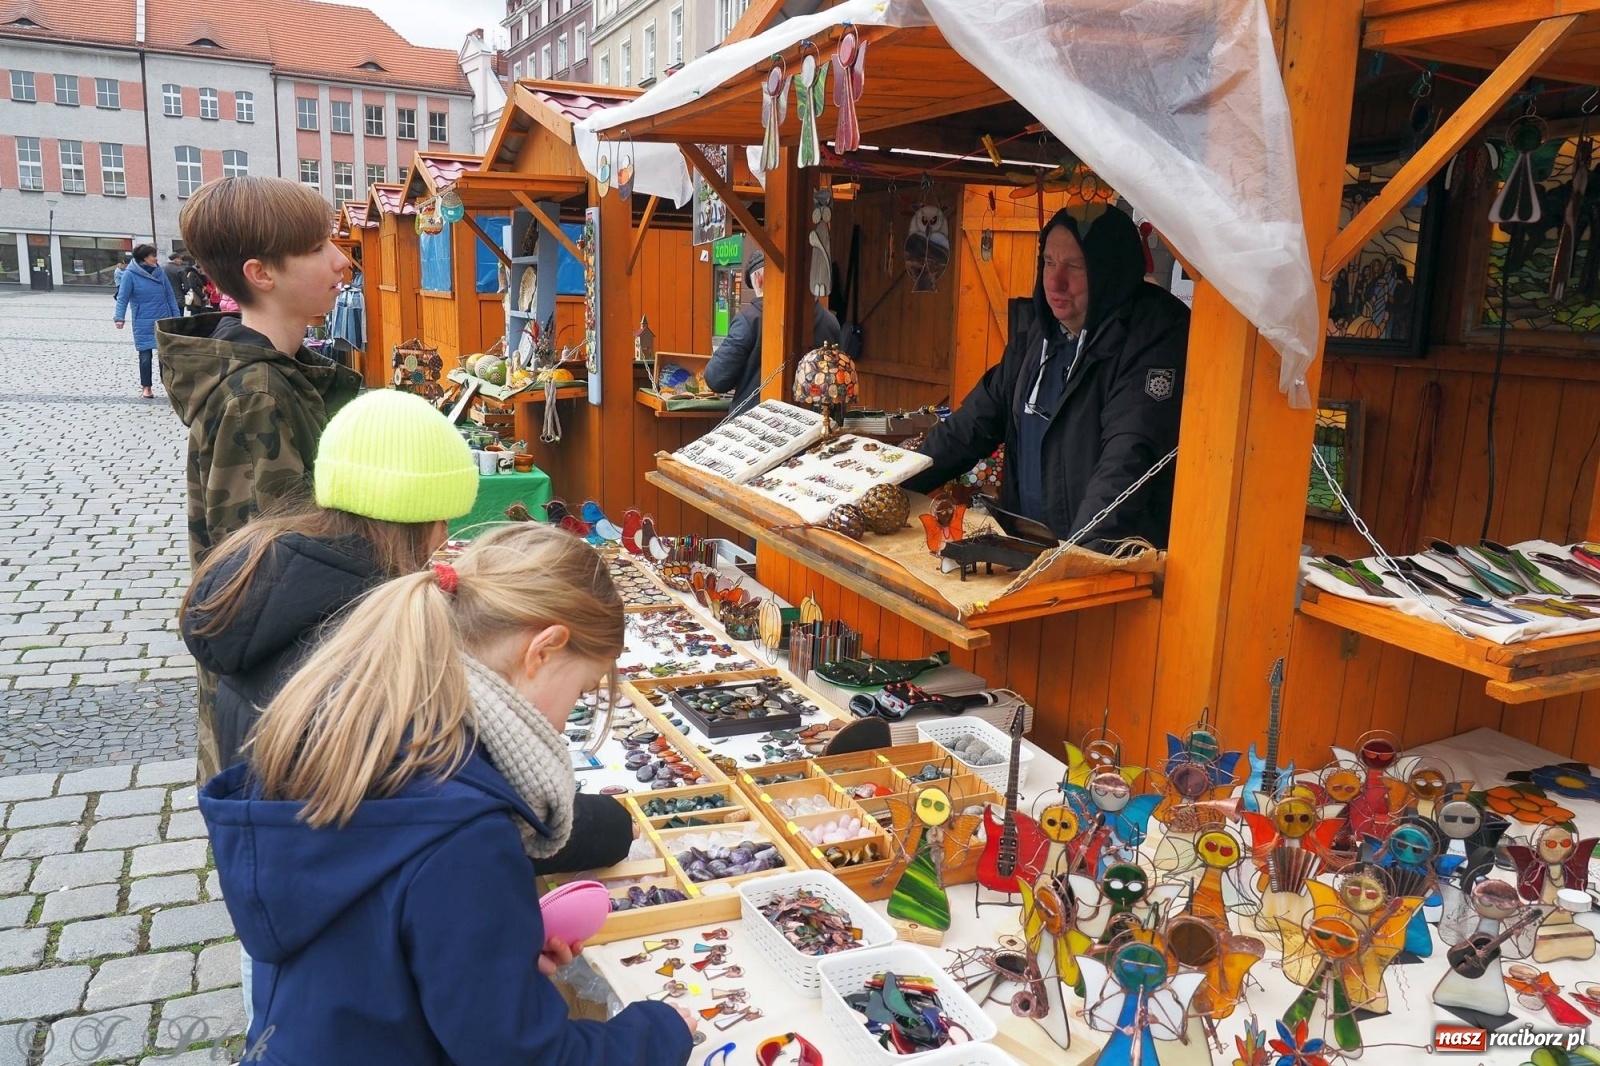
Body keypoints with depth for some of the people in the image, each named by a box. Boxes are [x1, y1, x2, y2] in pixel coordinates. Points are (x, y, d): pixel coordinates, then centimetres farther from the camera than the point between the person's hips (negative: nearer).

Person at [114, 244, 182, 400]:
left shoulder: (159, 271, 3)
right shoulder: (130, 274, -9)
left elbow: (169, 294, 7)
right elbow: (122, 298, -9)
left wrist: (176, 316, 5)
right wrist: (120, 317, -19)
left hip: (164, 320, 3)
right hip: (143, 323, -3)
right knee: (145, 355, 4)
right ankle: (146, 386, 16)